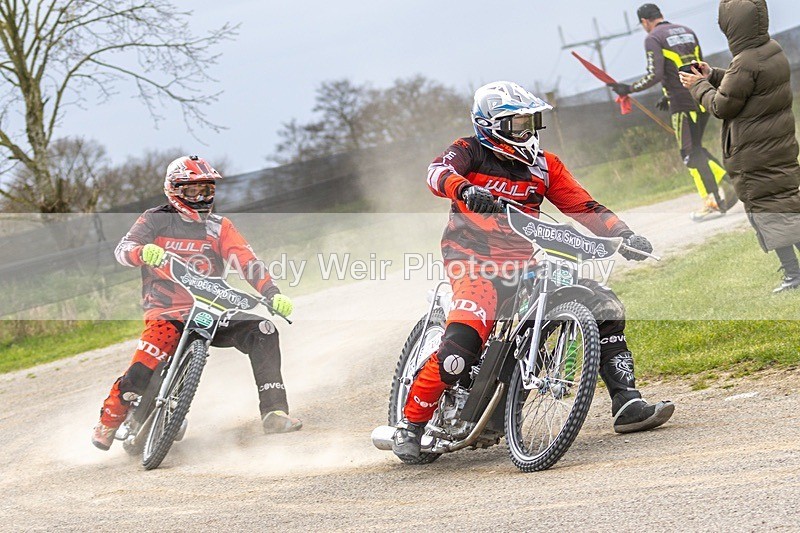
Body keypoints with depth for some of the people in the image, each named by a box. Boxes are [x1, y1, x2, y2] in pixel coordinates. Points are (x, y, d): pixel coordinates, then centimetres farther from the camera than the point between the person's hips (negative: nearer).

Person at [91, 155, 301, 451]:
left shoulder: (220, 227, 13)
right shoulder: (156, 220, 5)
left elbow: (247, 262, 2)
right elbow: (123, 248, -8)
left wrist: (272, 294, -14)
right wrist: (143, 252, -33)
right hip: (166, 313, -3)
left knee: (262, 332, -19)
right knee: (142, 371, -24)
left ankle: (274, 412, -18)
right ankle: (109, 420, 5)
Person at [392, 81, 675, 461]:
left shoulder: (544, 166, 17)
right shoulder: (471, 152, 3)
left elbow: (584, 208, 12)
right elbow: (439, 171, -18)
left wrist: (623, 234, -5)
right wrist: (465, 190, -41)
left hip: (528, 262, 6)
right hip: (474, 259, -6)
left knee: (604, 306, -6)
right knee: (462, 343, -29)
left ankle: (627, 404, -4)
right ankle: (411, 422, -12)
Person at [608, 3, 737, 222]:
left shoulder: (653, 38, -6)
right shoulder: (687, 32, 17)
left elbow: (655, 74, -17)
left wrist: (629, 89, -7)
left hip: (683, 104, -7)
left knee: (690, 153, 0)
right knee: (695, 148, 19)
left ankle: (713, 203, -3)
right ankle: (727, 184, 7)